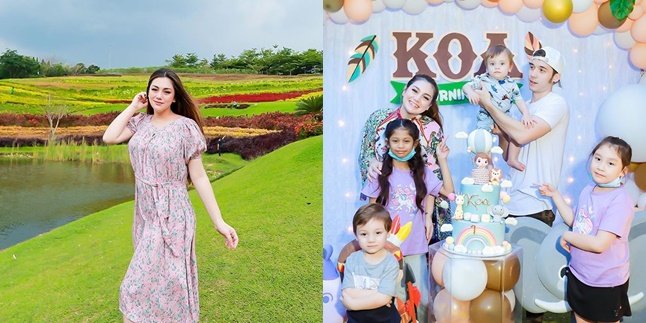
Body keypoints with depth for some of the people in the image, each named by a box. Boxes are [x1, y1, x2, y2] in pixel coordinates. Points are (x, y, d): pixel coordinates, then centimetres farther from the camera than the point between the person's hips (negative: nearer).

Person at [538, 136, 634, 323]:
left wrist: (567, 237, -15)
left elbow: (599, 244, -29)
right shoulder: (588, 191, -1)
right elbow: (575, 222, 10)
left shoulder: (620, 201, -24)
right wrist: (554, 195, 8)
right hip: (578, 274, 7)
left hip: (606, 283, -7)